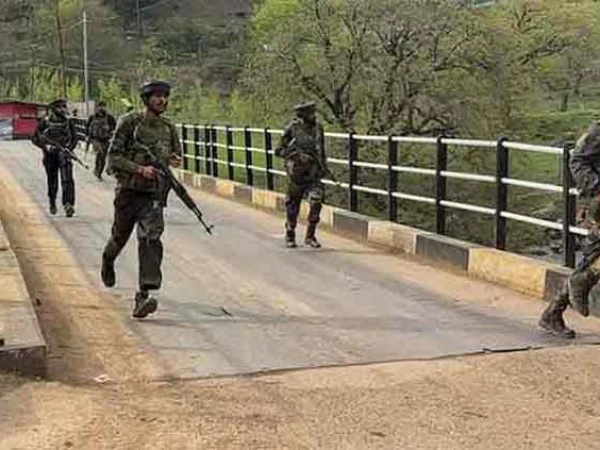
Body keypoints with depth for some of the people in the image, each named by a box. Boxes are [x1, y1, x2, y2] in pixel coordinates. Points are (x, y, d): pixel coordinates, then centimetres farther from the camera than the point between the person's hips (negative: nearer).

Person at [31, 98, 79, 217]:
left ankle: (68, 205, -23)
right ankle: (52, 204, 35)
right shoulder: (45, 122, -5)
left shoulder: (68, 122, 1)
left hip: (64, 155, 0)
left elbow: (74, 138, 10)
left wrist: (69, 148, -8)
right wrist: (45, 145, -17)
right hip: (50, 155, 0)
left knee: (67, 180, -18)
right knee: (52, 182, 12)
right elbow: (35, 138, -1)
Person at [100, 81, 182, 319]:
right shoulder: (129, 123, -4)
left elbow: (176, 153, 22)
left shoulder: (169, 128, 7)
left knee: (151, 238, -16)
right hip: (129, 190, -1)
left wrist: (174, 160, -3)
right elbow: (113, 157, -8)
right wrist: (140, 169, -21)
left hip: (154, 194, 1)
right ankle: (108, 259, 53)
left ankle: (144, 296, -21)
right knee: (120, 236, 16)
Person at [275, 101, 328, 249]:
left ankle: (310, 236, 0)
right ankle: (290, 237, 25)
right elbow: (280, 150, -5)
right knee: (293, 206, 8)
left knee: (316, 202, -13)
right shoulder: (292, 129, -8)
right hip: (296, 172, -3)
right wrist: (297, 154, -17)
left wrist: (323, 165, 14)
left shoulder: (318, 127, 5)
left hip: (313, 173, 3)